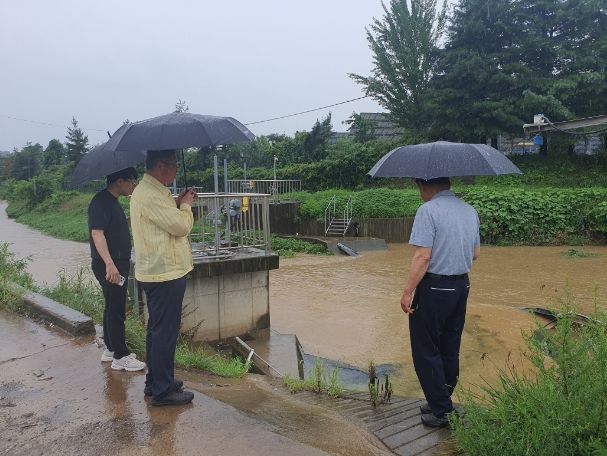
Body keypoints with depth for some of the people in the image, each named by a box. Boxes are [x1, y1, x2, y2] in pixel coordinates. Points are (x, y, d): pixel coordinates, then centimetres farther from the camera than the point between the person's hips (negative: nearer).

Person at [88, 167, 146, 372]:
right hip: (109, 266, -10)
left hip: (118, 264, 10)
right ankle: (120, 357, 3)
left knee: (113, 307, 17)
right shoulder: (101, 202, -15)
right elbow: (97, 233, -24)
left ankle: (110, 349, 28)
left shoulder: (113, 202, 15)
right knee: (116, 310, -5)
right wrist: (109, 264, -31)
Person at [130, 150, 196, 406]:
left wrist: (179, 205, 8)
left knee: (157, 330, 19)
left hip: (157, 271, 11)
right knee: (165, 332, -2)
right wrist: (186, 205, -3)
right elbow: (181, 226, -20)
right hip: (165, 273, -11)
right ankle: (163, 390, 8)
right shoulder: (150, 195, -21)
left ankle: (155, 382, 31)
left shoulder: (151, 191, 13)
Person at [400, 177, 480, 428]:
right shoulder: (470, 211, 9)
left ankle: (442, 411, 9)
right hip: (462, 286, 8)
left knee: (426, 351, 4)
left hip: (434, 288, -8)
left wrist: (407, 292, -16)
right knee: (450, 349, 17)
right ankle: (441, 402, 29)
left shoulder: (428, 211, -15)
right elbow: (476, 253, 15)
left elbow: (422, 257, -20)